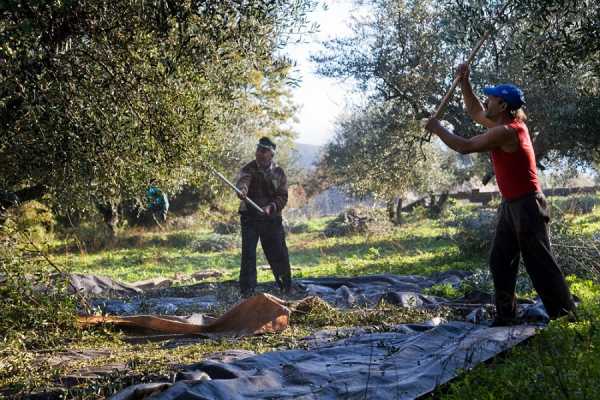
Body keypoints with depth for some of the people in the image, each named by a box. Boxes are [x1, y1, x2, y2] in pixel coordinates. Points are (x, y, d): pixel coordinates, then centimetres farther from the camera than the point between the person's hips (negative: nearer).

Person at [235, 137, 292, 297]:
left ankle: (287, 288, 23)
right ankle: (247, 291, 1)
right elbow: (242, 181, -24)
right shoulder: (249, 169, -2)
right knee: (248, 254, -6)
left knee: (279, 254, 7)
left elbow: (283, 197, -2)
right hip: (250, 218, -1)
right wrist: (242, 189, -48)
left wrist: (271, 207, -21)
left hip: (272, 219, 1)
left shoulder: (279, 173, 3)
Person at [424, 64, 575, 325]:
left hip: (527, 205, -10)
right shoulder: (502, 125, 9)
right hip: (510, 205, 10)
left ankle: (564, 314, 3)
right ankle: (505, 315, 16)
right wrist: (464, 81, 13)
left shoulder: (506, 132, -21)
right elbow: (474, 112, 22)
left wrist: (437, 129, -8)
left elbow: (465, 147, -21)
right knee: (500, 261, 10)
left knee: (539, 262, -6)